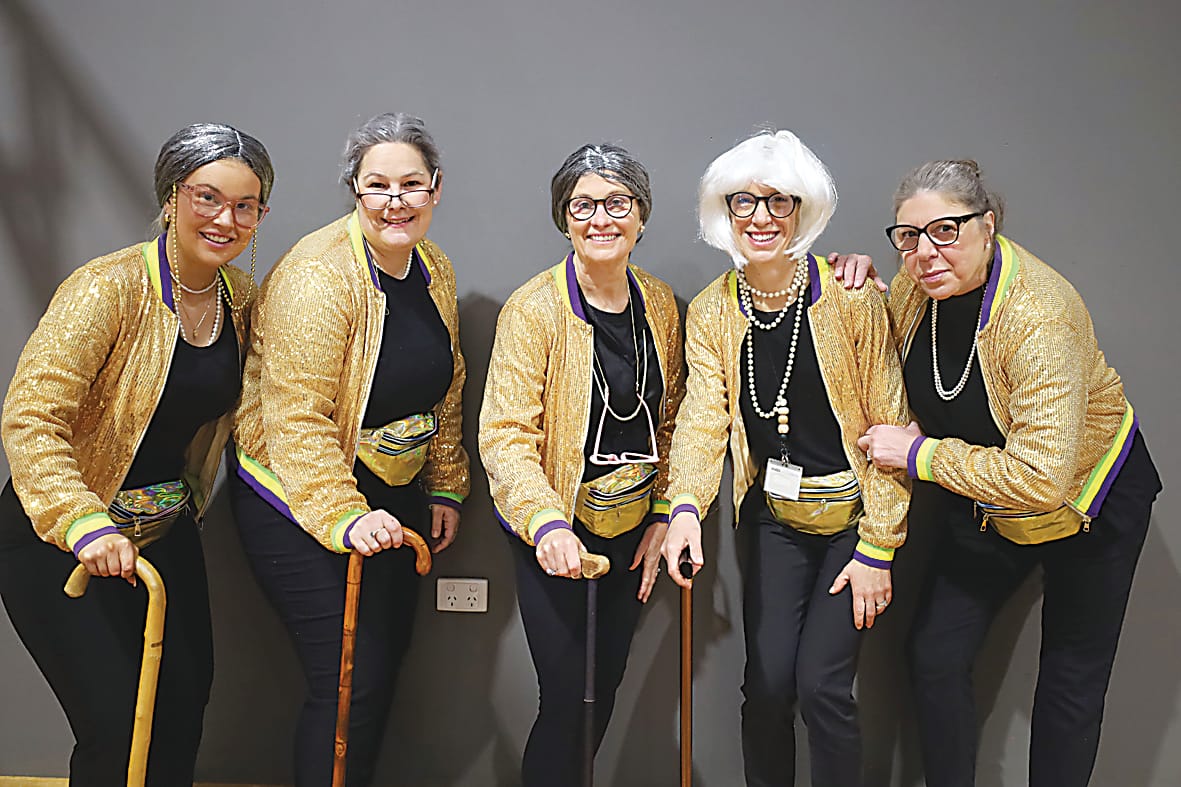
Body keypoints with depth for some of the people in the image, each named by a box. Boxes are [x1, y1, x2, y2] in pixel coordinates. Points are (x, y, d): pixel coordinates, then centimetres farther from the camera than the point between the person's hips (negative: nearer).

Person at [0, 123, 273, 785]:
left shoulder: (241, 297, 0)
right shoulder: (109, 289, -22)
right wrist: (85, 525, -40)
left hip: (166, 533, 6)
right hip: (58, 540, -6)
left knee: (185, 702, 10)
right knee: (116, 725, -8)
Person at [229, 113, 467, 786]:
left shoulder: (434, 270, 4)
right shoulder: (319, 276, -21)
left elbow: (445, 389, 14)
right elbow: (296, 420, -24)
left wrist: (445, 487, 14)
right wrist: (344, 517, -29)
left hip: (393, 498, 8)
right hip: (300, 504, -8)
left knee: (388, 655, 15)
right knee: (350, 679, -6)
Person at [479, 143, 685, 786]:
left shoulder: (660, 304, 1)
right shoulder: (533, 309, -16)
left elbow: (670, 420, 10)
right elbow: (505, 436, -19)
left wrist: (662, 517, 4)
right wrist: (546, 522, -32)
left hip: (631, 531, 5)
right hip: (553, 536, -5)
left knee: (605, 690, 15)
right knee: (565, 698, -4)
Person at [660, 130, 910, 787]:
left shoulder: (853, 299, -14)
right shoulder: (711, 312, -3)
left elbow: (890, 427, -11)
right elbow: (703, 416, -13)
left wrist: (878, 548, -12)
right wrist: (687, 508, -31)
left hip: (854, 515, -3)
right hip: (771, 518, 3)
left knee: (821, 684, -8)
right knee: (767, 680, 1)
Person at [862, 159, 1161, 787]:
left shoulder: (1039, 317, -34)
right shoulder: (919, 279, -14)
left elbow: (1042, 478, -38)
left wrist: (919, 453, -29)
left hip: (1089, 494, -5)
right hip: (985, 505, 6)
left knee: (1072, 677, 8)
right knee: (936, 654, 2)